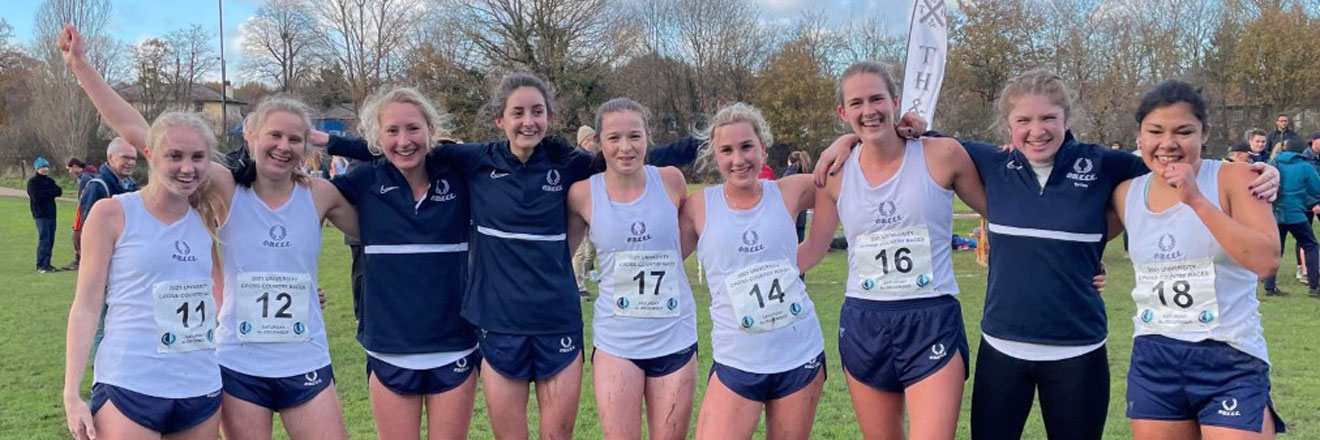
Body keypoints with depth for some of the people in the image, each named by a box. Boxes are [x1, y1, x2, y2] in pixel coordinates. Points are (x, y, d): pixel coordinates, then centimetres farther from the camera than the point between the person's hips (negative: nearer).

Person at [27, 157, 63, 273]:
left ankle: (47, 264, 14)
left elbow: (59, 192, 2)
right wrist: (50, 192, -7)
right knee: (44, 239, -12)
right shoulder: (33, 182, -2)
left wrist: (45, 193, -11)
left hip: (51, 214, 6)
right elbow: (36, 196, -15)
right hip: (40, 214, -6)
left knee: (50, 240, 7)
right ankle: (40, 266, -10)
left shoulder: (50, 181, 16)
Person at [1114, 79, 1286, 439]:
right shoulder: (1126, 194, 4)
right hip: (1152, 360, 4)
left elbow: (1267, 260, -21)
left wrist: (1197, 201, -24)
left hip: (1231, 361, -4)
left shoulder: (1232, 179, -7)